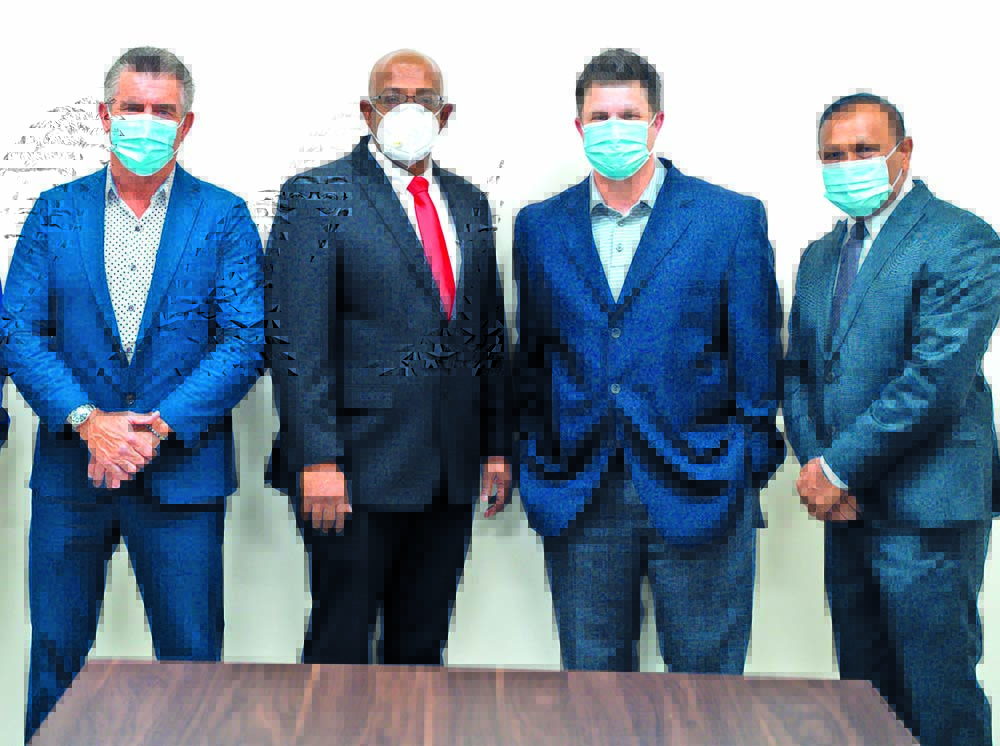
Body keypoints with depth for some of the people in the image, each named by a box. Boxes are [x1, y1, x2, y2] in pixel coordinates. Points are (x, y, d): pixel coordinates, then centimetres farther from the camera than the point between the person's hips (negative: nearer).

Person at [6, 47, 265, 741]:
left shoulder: (224, 217, 1)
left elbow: (245, 342, -6)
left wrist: (159, 426, -16)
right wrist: (87, 420, -14)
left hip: (182, 470, -2)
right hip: (68, 469, 2)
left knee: (190, 658, 5)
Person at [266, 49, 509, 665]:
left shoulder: (469, 204, 15)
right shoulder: (317, 197, -4)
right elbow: (297, 340, -11)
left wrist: (497, 446, 12)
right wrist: (317, 460, -17)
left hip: (451, 471, 6)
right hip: (360, 467, -5)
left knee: (423, 644, 14)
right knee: (341, 644, 2)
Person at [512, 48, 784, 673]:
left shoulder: (732, 218, 2)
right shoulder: (539, 226, 10)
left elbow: (757, 352, 1)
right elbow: (531, 356, 14)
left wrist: (752, 464, -3)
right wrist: (534, 464, 9)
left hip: (697, 497, -2)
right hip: (577, 499, 3)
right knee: (592, 674, 11)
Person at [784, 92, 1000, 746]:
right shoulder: (821, 256, 16)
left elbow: (938, 378, -18)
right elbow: (799, 371, 16)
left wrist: (839, 469, -15)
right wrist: (814, 465, -2)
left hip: (925, 511, -7)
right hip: (847, 506, 7)